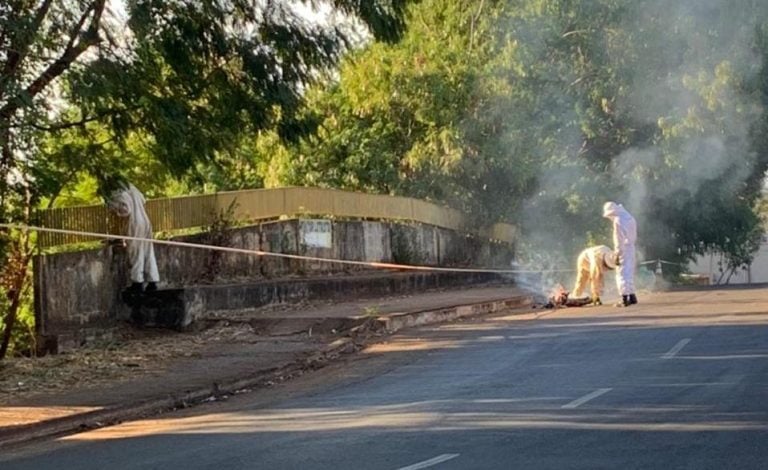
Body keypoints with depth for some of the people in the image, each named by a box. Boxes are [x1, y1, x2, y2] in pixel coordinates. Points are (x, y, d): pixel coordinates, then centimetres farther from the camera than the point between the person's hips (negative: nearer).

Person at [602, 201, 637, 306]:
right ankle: (631, 296, 21)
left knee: (622, 274, -6)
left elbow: (619, 239, -16)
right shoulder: (629, 217, 12)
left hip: (623, 250, -9)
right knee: (629, 272, 17)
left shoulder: (618, 221, -15)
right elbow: (634, 235, 15)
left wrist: (617, 253, -11)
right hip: (631, 247, 9)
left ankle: (625, 299, -9)